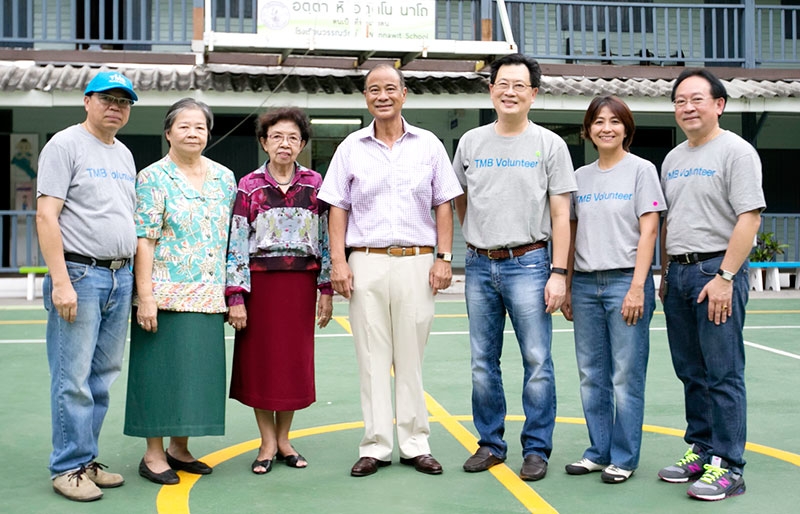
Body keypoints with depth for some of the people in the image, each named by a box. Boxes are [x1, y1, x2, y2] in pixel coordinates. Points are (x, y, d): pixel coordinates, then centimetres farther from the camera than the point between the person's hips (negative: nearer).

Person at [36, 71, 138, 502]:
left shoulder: (124, 155, 18)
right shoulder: (65, 145, -3)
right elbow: (46, 216, -11)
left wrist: (134, 278, 15)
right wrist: (61, 282, -18)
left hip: (120, 278, 7)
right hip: (79, 274, -7)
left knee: (102, 377, 10)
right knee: (73, 379, -4)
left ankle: (85, 461, 20)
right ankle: (69, 468, 7)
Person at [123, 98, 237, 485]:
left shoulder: (224, 178, 11)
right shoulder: (153, 178, -4)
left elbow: (232, 237, 14)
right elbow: (143, 241, -9)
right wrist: (145, 296, -15)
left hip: (208, 295, 5)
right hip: (165, 293, -5)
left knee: (197, 367, 9)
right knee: (163, 368, 0)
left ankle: (179, 448, 22)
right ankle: (153, 454, 11)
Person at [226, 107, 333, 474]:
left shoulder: (315, 184, 4)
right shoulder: (248, 186, -1)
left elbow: (326, 239, 7)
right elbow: (237, 244, -4)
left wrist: (326, 290, 4)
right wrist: (236, 297, -9)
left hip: (301, 283, 2)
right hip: (260, 281, -1)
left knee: (295, 358, 7)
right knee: (260, 358, 4)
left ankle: (283, 438, 22)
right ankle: (268, 443, 17)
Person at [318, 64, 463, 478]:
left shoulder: (428, 145, 8)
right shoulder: (351, 147, 8)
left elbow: (443, 206, 8)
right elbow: (338, 208, 7)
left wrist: (443, 258, -1)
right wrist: (338, 262, -3)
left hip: (416, 261, 0)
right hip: (366, 262, 0)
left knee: (411, 357, 5)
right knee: (372, 357, 3)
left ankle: (415, 445, 14)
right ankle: (375, 446, 11)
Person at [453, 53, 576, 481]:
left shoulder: (549, 145, 1)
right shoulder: (471, 142, 9)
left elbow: (560, 215, -3)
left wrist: (559, 273, -9)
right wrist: (478, 238, 14)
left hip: (527, 263, -3)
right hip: (479, 266, 4)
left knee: (537, 361, -1)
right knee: (483, 362, 10)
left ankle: (536, 449, 12)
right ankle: (491, 443, 23)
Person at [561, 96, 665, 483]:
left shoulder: (641, 170, 0)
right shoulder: (581, 176, 13)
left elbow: (648, 231, -6)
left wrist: (637, 287, -14)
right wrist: (566, 286, 11)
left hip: (626, 281, -5)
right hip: (585, 284, 5)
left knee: (626, 376, -1)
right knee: (592, 376, 9)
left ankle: (624, 458, 10)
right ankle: (599, 452, 21)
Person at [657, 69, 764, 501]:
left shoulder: (736, 151, -7)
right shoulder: (673, 158, 17)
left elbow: (749, 219, -14)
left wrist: (724, 277, -19)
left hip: (717, 270, -7)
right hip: (679, 272, 8)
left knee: (723, 373, -5)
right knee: (691, 372, 13)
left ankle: (727, 466, 1)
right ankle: (701, 452, 23)